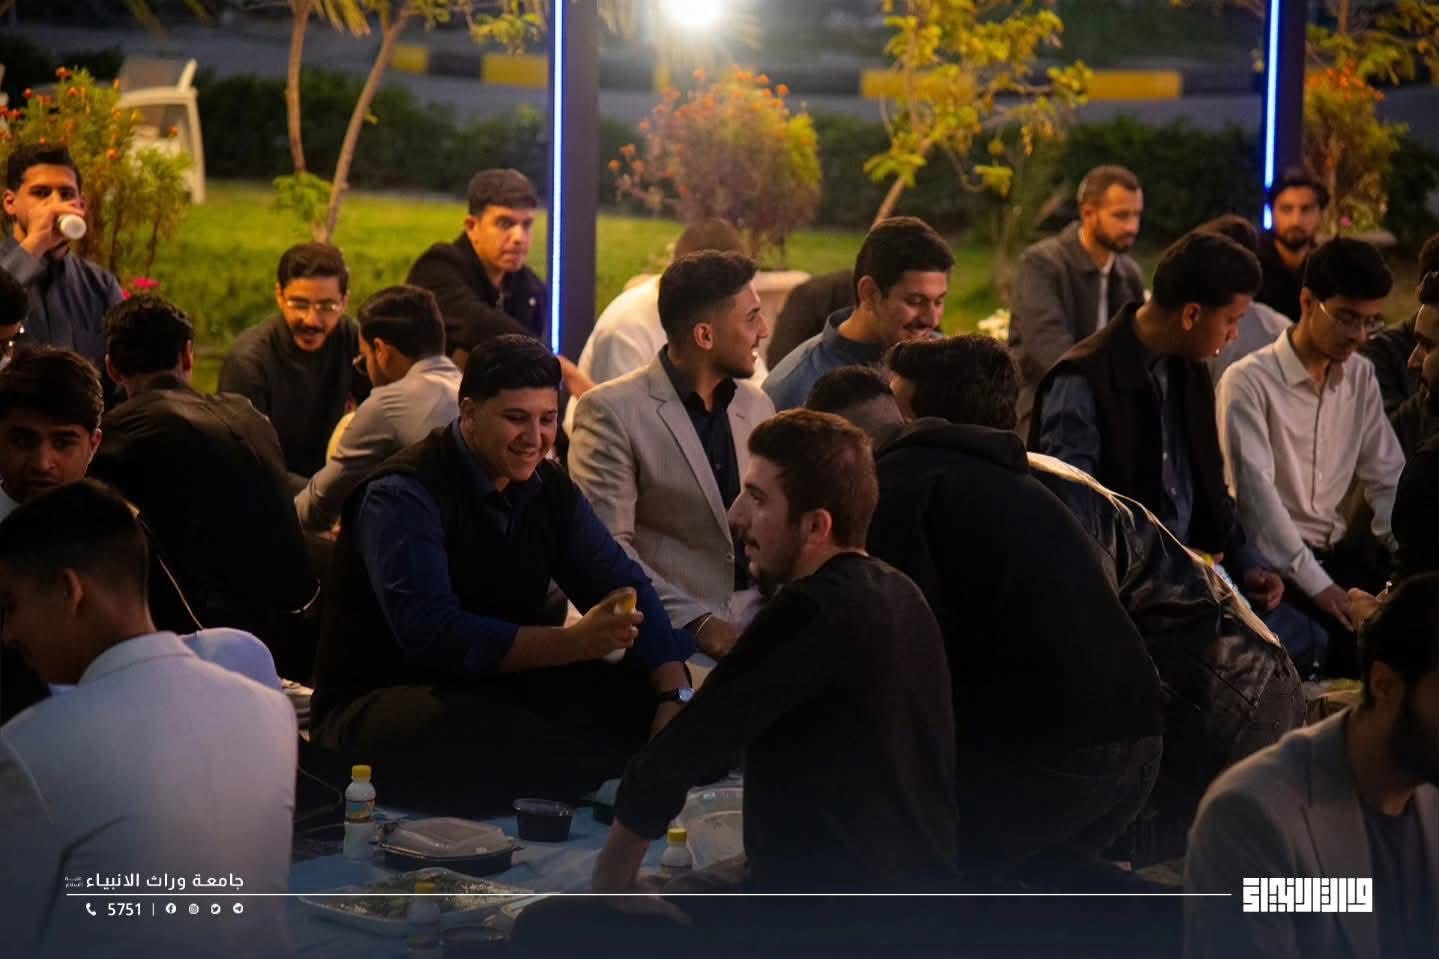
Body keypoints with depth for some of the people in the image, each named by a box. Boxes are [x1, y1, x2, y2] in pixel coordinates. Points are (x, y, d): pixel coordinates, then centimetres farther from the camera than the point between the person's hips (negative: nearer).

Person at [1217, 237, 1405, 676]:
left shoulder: (1361, 377, 10)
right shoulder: (1250, 380, -12)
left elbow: (1388, 479, 9)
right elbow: (1255, 491, -20)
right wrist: (1316, 584, -25)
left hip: (1331, 551, 6)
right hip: (1268, 561, -6)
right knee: (1315, 638, -32)